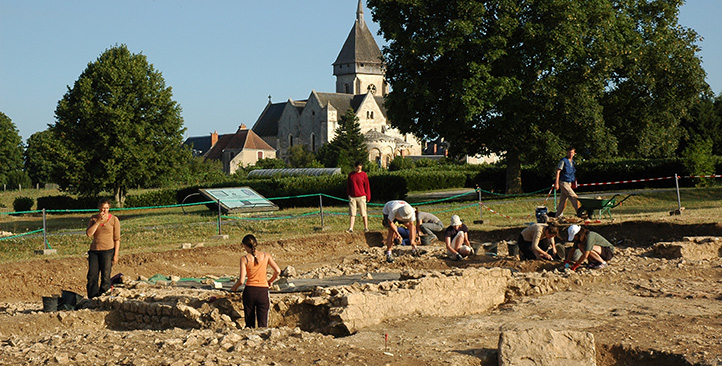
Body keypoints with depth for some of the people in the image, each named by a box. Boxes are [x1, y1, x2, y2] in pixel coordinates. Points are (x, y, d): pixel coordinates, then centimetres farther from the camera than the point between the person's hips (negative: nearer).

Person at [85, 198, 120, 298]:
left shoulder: (114, 219, 1)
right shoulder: (93, 218, 8)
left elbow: (117, 239, 0)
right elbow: (89, 234, -5)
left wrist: (116, 255, -6)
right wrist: (98, 221, -11)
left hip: (108, 250, -3)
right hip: (94, 250, 3)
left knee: (105, 277, -5)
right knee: (92, 276, -2)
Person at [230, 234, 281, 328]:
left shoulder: (244, 259, -5)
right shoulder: (266, 256, 0)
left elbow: (241, 281, -9)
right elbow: (277, 271, -5)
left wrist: (234, 287, 12)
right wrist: (270, 281, 13)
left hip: (249, 291, 0)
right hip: (263, 291, 0)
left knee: (250, 324, 11)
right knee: (263, 324, 1)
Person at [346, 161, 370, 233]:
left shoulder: (363, 174, 0)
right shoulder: (350, 174, 7)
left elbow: (367, 186, 3)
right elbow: (348, 185, 15)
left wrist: (368, 197, 3)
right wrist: (348, 194, 12)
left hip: (361, 197, -2)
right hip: (352, 197, 2)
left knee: (364, 213, 2)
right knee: (352, 214, 0)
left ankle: (366, 228, 9)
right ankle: (351, 228, -2)